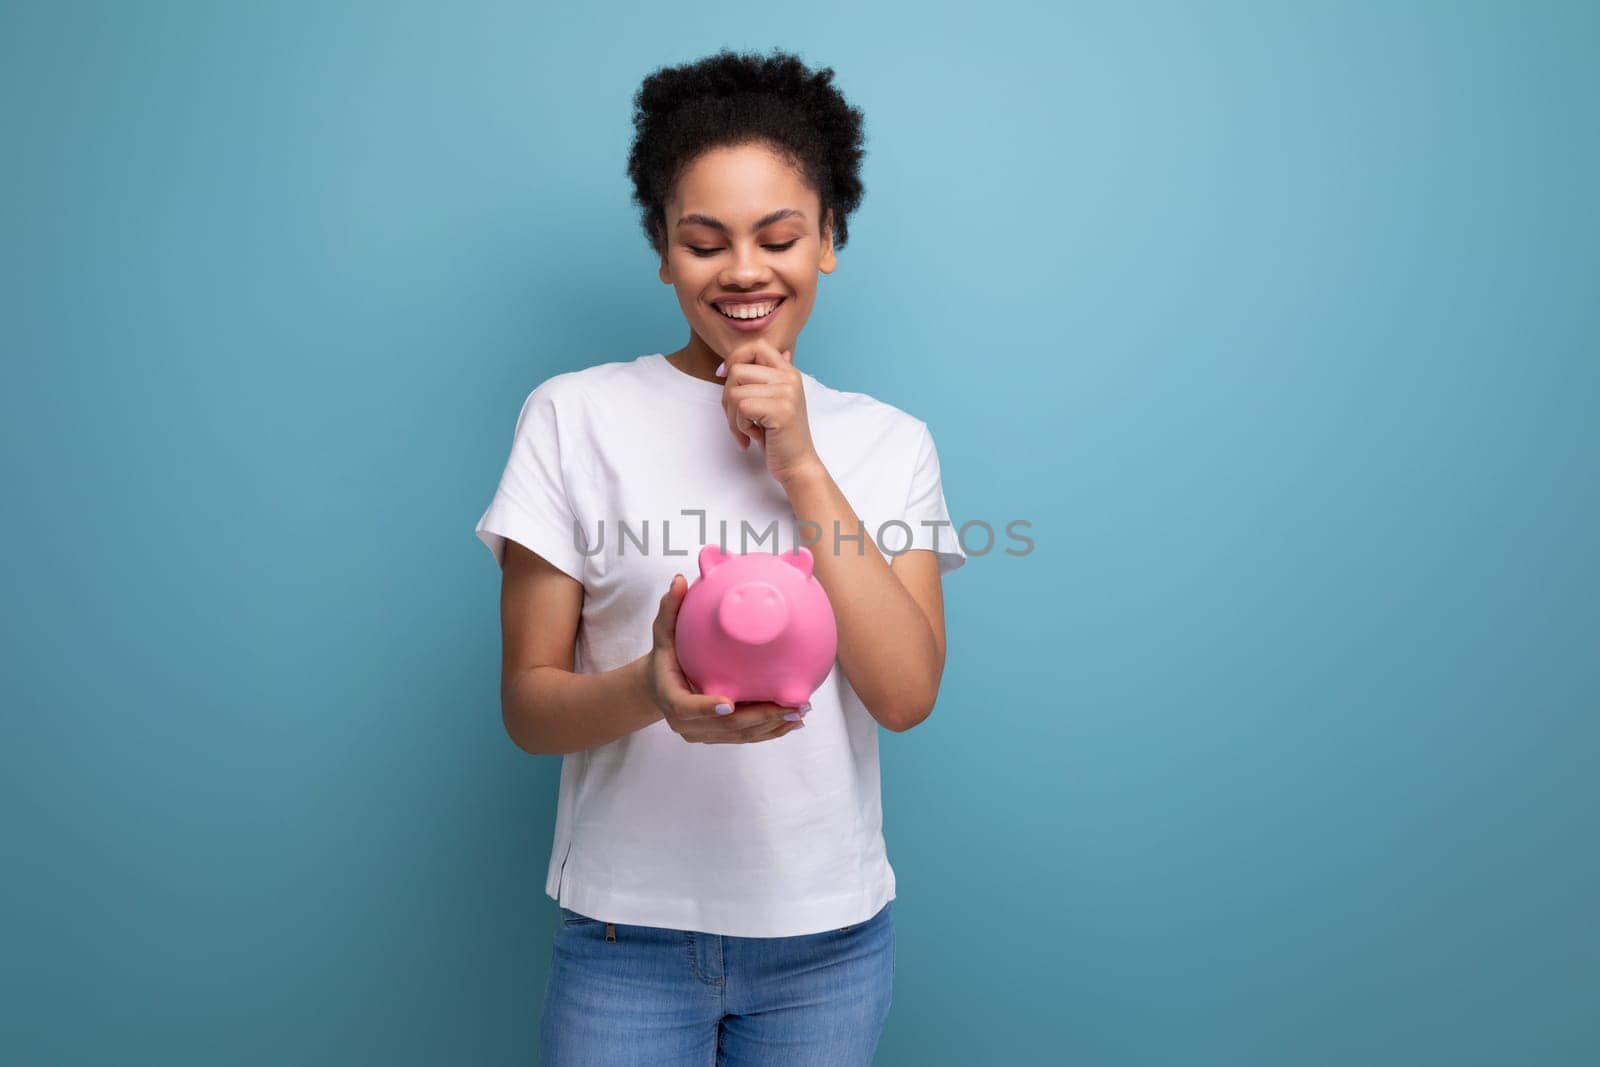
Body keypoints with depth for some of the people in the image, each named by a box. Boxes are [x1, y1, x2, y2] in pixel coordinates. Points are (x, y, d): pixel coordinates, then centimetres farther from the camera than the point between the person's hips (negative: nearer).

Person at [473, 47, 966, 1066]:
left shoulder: (890, 440, 1)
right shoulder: (573, 418, -6)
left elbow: (907, 695, -10)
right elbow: (528, 704, -6)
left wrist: (800, 466, -15)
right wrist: (653, 691, -26)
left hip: (829, 938, 2)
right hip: (628, 932, -1)